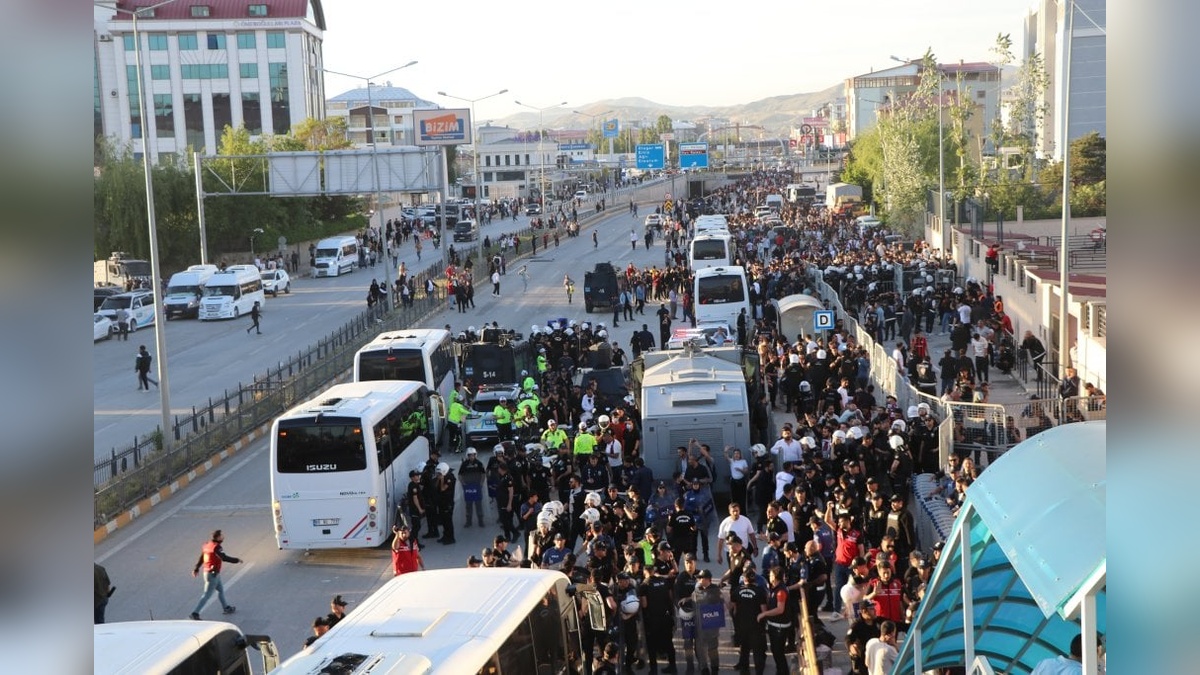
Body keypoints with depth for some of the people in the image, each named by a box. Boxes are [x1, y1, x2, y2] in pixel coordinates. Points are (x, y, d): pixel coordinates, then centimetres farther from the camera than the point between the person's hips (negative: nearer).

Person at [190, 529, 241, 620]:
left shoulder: (207, 545, 5)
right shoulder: (216, 547, -22)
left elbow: (201, 558, 13)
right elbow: (224, 558, -31)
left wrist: (196, 569, 22)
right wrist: (237, 560, -21)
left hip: (207, 571, 10)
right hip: (213, 574, -10)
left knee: (220, 589, 24)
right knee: (207, 595, -4)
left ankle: (226, 608, 38)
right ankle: (195, 613, -4)